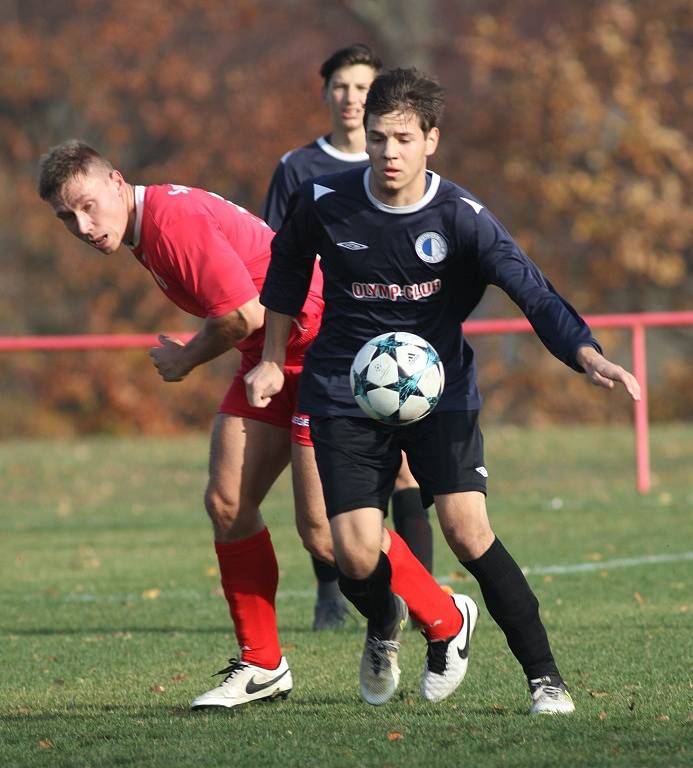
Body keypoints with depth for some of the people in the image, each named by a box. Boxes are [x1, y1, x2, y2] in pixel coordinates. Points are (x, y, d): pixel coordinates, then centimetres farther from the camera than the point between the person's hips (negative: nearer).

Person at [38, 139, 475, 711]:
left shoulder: (173, 218, -23)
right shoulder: (143, 232, 9)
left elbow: (244, 313, -26)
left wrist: (186, 360, -9)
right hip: (271, 361, 10)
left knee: (323, 532, -8)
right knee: (227, 503, 1)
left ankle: (446, 620, 13)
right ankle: (261, 665, 12)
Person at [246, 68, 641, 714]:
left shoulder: (460, 217, -15)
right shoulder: (323, 202, -10)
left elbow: (532, 291, -24)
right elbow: (287, 270, 12)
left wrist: (588, 357, -40)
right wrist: (272, 360, 12)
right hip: (345, 394, 1)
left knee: (468, 532, -19)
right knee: (356, 557, -11)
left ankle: (543, 676, -6)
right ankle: (384, 626, 27)